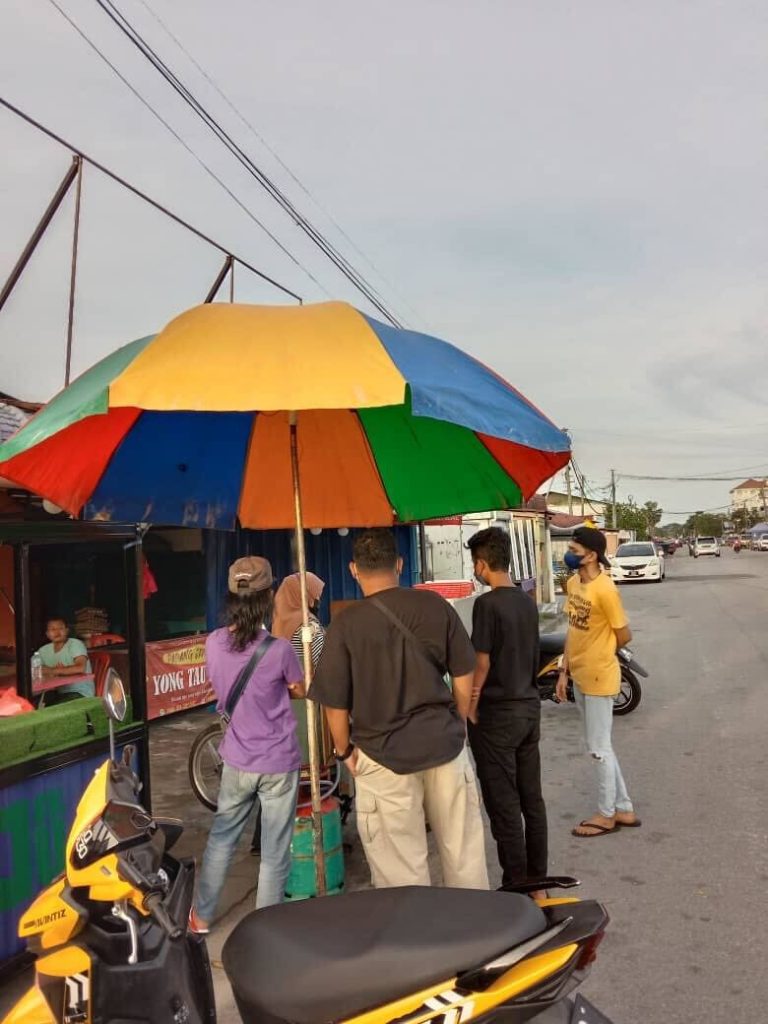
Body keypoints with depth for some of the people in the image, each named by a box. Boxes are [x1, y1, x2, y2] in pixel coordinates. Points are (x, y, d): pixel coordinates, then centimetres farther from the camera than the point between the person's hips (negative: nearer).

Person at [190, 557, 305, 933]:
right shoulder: (278, 649, -20)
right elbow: (300, 690, -2)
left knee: (221, 838, 23)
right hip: (278, 764, -4)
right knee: (274, 853, 11)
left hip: (237, 761, 4)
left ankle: (201, 917, 36)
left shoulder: (214, 643, -8)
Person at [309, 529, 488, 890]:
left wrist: (344, 751, 8)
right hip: (445, 742, 3)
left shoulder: (346, 623, -12)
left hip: (384, 753, -3)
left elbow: (335, 702, -8)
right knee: (463, 847, 18)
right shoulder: (435, 605, -4)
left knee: (402, 868, 11)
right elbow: (464, 676, 3)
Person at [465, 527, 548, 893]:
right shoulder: (527, 602, 6)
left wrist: (471, 708, -7)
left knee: (504, 805, 2)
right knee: (532, 799, 13)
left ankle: (516, 888, 11)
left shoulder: (487, 603, -17)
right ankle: (537, 883, 23)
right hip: (529, 706, 8)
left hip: (497, 714, -8)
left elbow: (482, 661, -17)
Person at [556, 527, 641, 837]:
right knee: (600, 747, 17)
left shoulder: (605, 590, -22)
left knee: (598, 748, 4)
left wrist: (598, 655, 3)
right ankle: (624, 809, 29)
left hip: (599, 678, -9)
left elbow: (624, 636, -13)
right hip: (579, 676, 9)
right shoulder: (573, 584, 4)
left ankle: (606, 815, 21)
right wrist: (564, 670, 8)